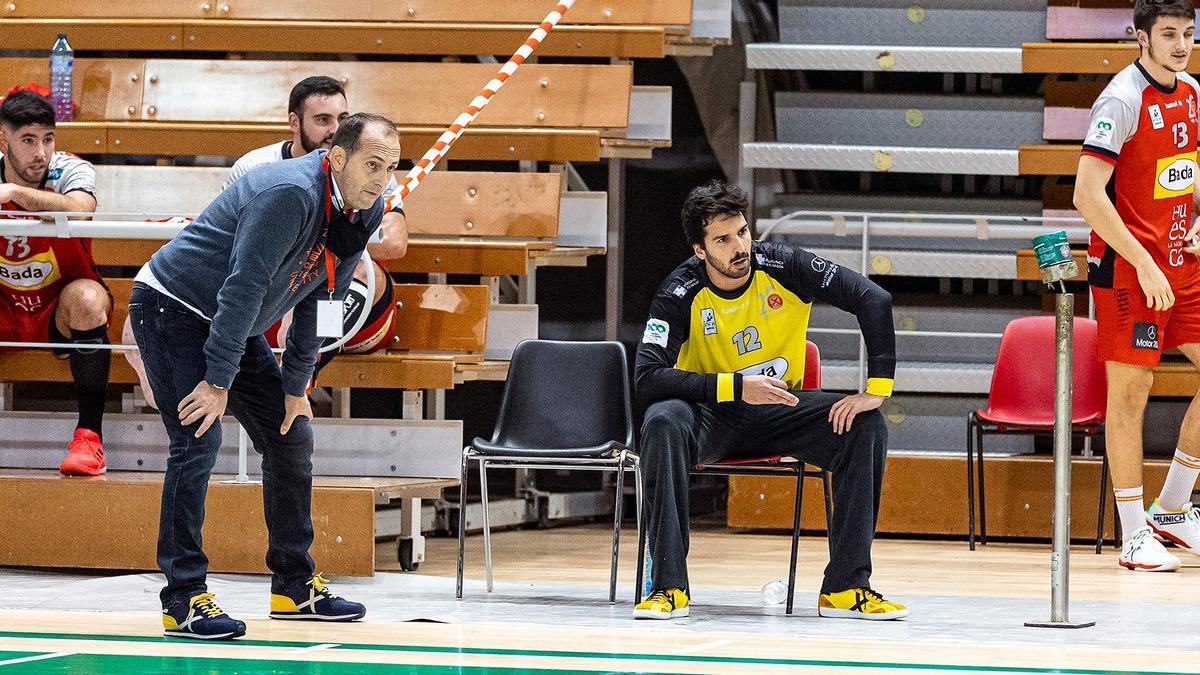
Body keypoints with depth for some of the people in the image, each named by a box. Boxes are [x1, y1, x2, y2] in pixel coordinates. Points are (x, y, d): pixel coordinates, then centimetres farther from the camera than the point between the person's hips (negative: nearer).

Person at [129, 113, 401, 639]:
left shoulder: (364, 212, -3)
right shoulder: (289, 195, -31)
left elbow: (320, 300, 7)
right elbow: (243, 288, -31)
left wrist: (296, 387, 6)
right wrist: (219, 383, -29)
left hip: (234, 325, 9)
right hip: (173, 307, -9)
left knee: (291, 437, 8)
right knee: (198, 439, -20)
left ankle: (294, 586, 18)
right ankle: (183, 598, -18)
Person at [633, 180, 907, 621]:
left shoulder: (783, 267, -13)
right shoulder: (681, 295, -17)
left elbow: (874, 300, -15)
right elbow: (647, 378, -27)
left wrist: (877, 388, -25)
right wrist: (736, 387, -35)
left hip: (780, 410, 2)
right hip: (710, 415, -2)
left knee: (866, 427, -23)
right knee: (663, 422, -36)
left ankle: (846, 588, -22)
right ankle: (668, 585, -33)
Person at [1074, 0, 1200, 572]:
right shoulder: (1123, 100, -15)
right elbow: (1087, 194, -22)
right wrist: (1144, 264, -22)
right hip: (1126, 267, -8)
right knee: (1130, 390, -4)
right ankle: (1134, 538, 3)